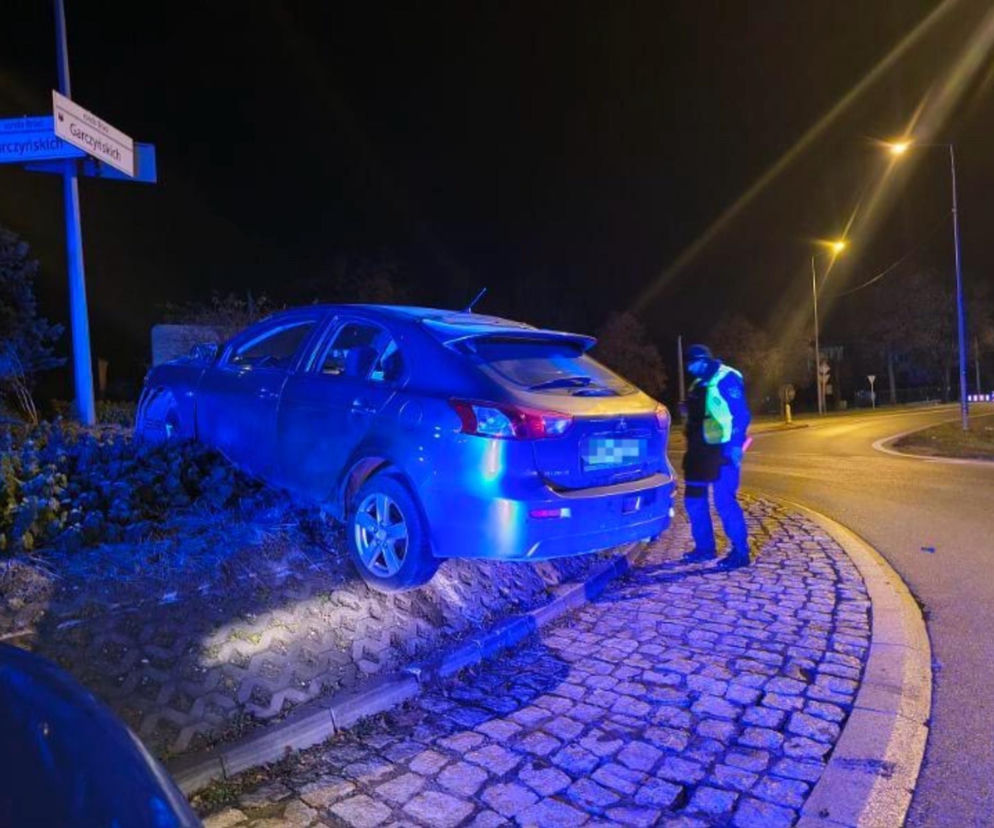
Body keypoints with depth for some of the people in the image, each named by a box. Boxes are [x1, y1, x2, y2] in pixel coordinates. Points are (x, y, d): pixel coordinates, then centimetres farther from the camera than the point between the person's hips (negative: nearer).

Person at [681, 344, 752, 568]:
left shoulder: (726, 378, -10)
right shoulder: (699, 383, 17)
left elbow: (741, 414, -16)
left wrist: (736, 444, -22)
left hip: (721, 449, -9)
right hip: (701, 449, 9)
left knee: (724, 501, -9)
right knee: (694, 499, 11)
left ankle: (740, 552, 2)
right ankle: (704, 547, 23)